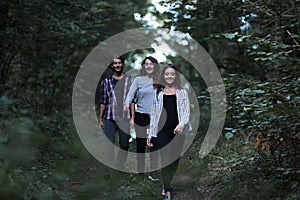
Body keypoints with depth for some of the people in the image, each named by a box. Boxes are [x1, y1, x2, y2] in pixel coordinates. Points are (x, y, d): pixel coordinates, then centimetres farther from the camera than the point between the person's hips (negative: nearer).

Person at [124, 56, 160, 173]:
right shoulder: (138, 79, 1)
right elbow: (131, 94, -5)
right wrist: (127, 104, -23)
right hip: (141, 115, -1)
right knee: (140, 144, 6)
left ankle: (154, 170, 15)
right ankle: (140, 170, 15)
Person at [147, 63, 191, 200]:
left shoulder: (182, 92, 8)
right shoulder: (158, 93, 9)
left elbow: (186, 110, 2)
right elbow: (154, 114, 9)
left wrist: (182, 124, -19)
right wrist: (150, 134, 6)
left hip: (178, 131, 1)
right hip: (162, 131, -1)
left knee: (175, 160, 9)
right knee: (165, 160, -8)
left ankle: (167, 183, 31)